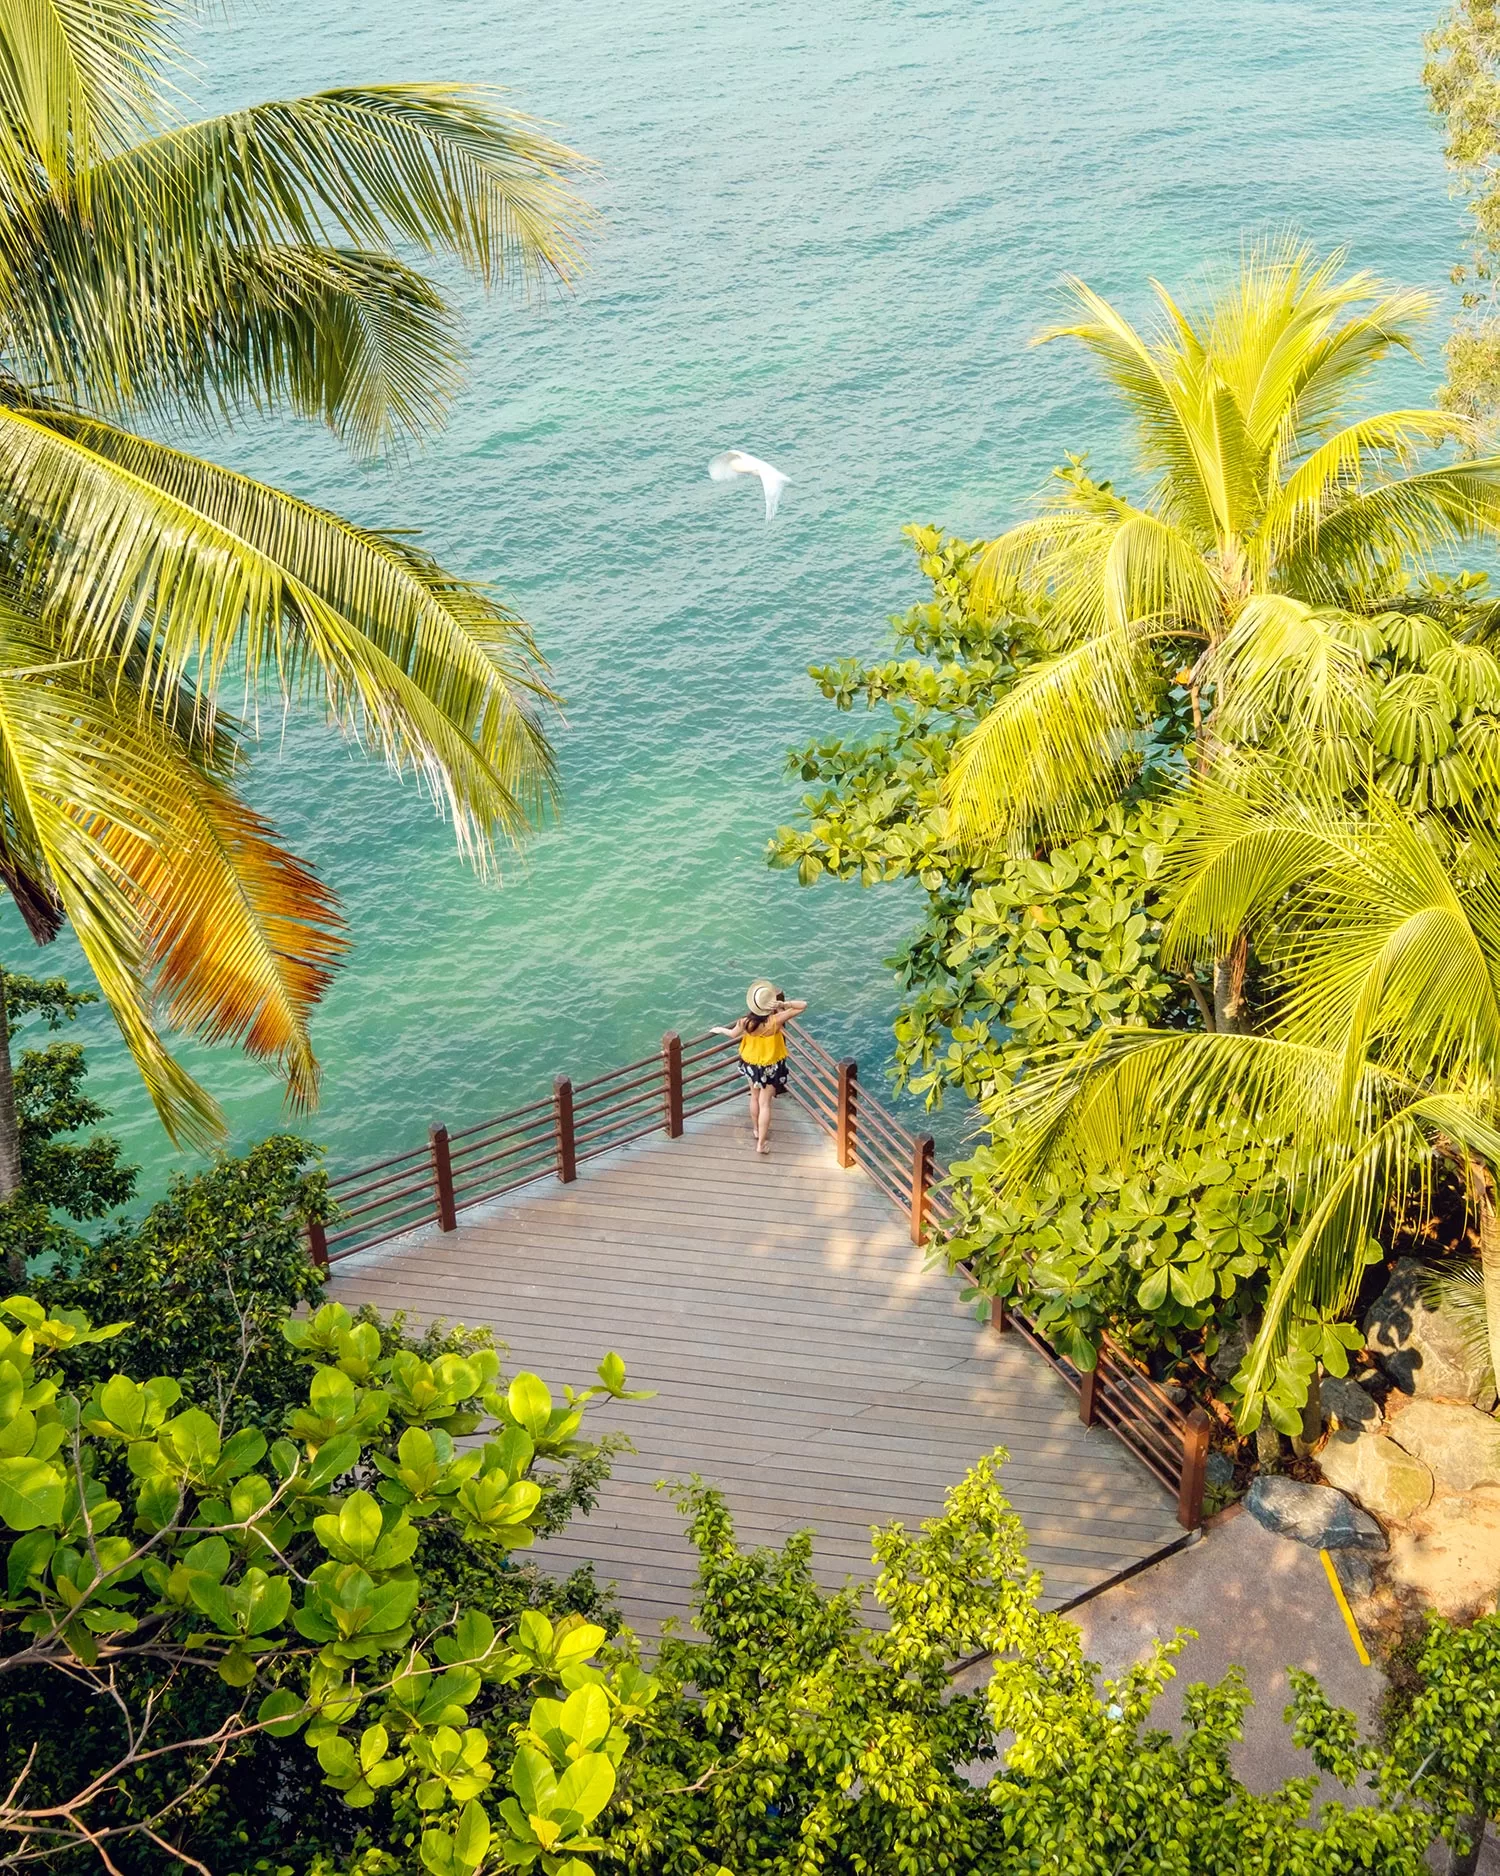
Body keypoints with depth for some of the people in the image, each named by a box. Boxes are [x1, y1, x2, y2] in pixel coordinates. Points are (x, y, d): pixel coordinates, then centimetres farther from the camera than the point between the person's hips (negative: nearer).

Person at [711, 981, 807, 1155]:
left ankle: (757, 1130, 46)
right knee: (765, 1103, 8)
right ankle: (761, 1143, 13)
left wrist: (719, 1030, 19)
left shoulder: (747, 1022, -22)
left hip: (751, 1064, 3)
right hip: (771, 1067, -3)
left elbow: (733, 1034, 1)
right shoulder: (775, 1021, -29)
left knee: (755, 1097, 26)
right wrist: (784, 1004, -32)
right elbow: (802, 1005, -24)